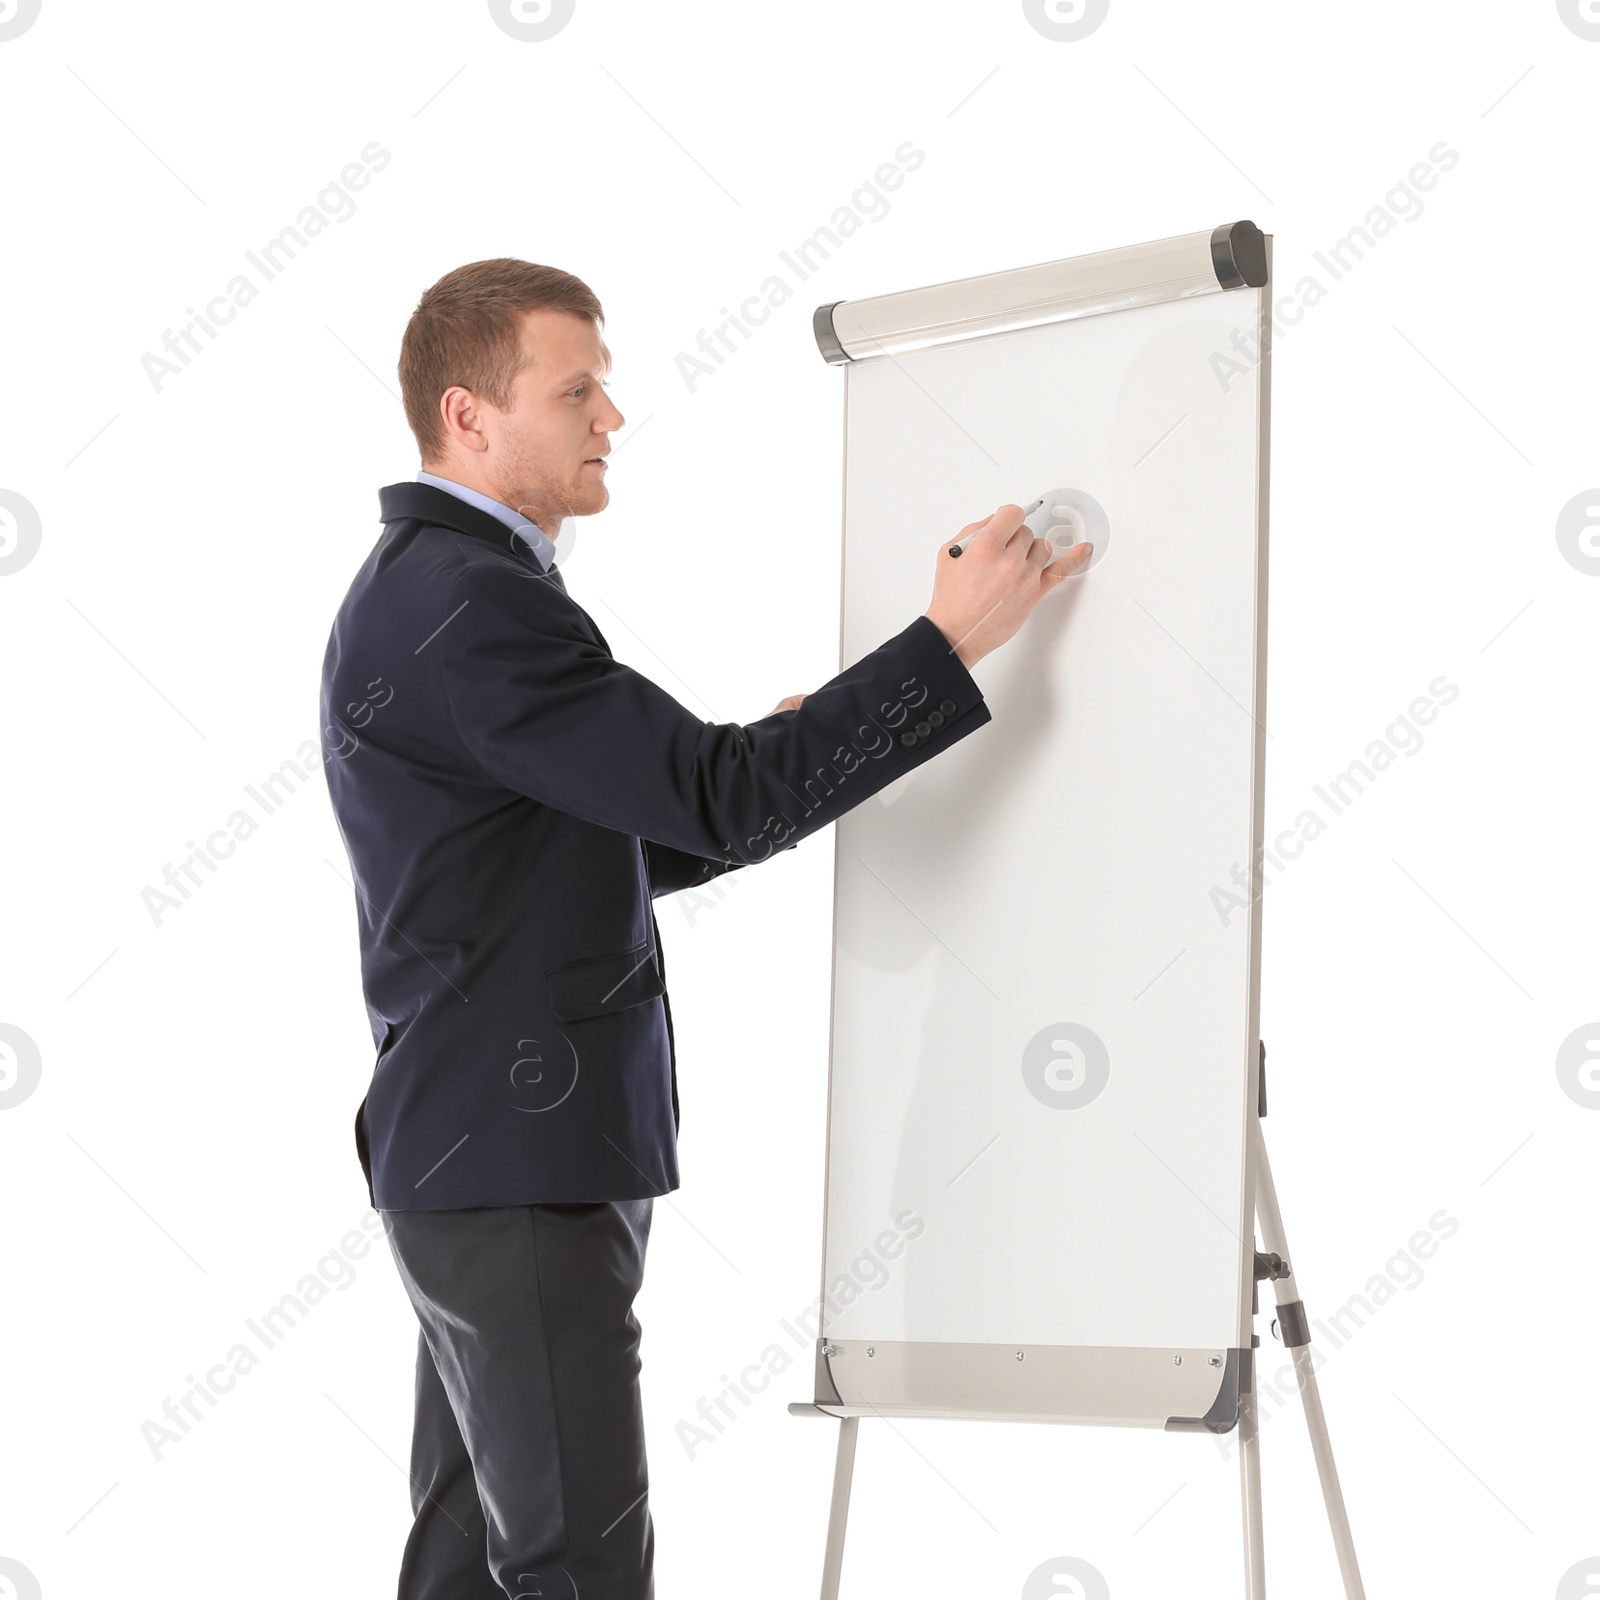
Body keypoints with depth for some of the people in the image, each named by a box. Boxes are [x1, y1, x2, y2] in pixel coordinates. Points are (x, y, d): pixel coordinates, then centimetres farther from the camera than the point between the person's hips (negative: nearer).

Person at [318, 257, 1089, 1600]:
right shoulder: (466, 607, -17)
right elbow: (719, 797, -23)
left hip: (501, 1151, 11)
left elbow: (592, 854, 23)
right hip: (515, 1163, -11)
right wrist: (953, 639, -20)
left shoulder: (435, 590, 18)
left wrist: (778, 778, 10)